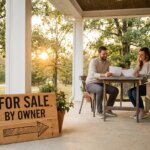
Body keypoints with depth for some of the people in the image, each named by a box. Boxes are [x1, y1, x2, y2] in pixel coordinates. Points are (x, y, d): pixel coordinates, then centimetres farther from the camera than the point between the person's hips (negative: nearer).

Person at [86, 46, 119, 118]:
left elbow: (108, 74, -4)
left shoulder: (107, 62, 4)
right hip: (91, 84, -6)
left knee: (115, 90, -13)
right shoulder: (93, 61, -15)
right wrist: (104, 75, -49)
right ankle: (99, 111, -23)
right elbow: (93, 74, -31)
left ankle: (108, 110, -2)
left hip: (101, 83, 6)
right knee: (100, 89, -37)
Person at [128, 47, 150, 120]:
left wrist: (140, 75, -34)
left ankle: (143, 112, -17)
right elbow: (134, 74, 7)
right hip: (143, 85, 7)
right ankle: (138, 110, -5)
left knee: (135, 92, -28)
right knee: (129, 91, -15)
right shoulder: (141, 64, 16)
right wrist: (138, 63, -1)